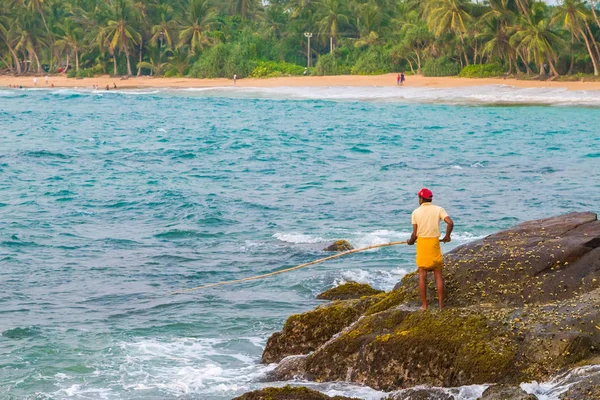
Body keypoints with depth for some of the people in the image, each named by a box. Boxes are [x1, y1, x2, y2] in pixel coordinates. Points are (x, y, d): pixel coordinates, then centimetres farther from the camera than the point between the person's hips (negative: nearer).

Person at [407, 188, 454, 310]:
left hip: (421, 243, 0)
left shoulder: (416, 212, 0)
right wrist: (447, 236, 4)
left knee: (422, 276, 5)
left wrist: (411, 241, 18)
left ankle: (424, 306, 5)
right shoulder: (438, 210, 0)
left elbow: (415, 233, -2)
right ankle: (441, 305, 5)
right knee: (438, 275, 7)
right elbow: (450, 223, -13)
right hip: (434, 243, 0)